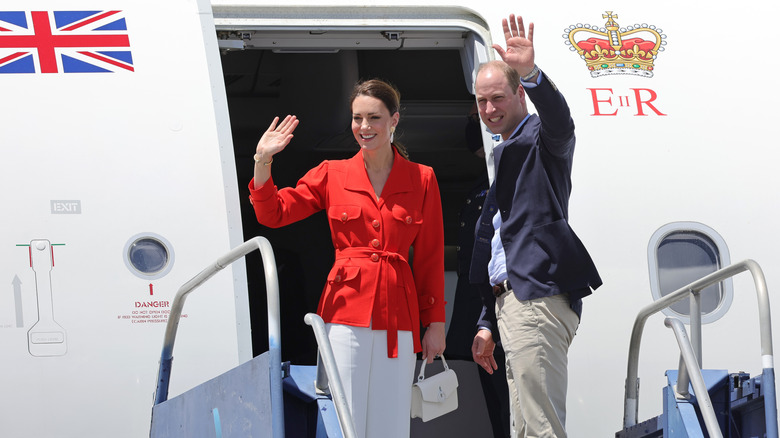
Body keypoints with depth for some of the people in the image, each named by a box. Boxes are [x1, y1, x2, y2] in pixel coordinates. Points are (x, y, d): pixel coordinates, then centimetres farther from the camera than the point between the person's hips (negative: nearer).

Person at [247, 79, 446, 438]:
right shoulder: (332, 174, 8)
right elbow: (272, 213, 6)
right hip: (346, 311, 0)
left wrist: (435, 323, 5)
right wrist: (263, 161, -9)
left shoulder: (422, 179, 7)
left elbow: (431, 257, 9)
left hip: (398, 315, 1)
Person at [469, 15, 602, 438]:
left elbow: (560, 121, -27)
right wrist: (488, 323, 22)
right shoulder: (503, 155, 26)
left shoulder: (541, 137, 0)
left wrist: (530, 73, -45)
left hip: (538, 299, -10)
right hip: (511, 299, 10)